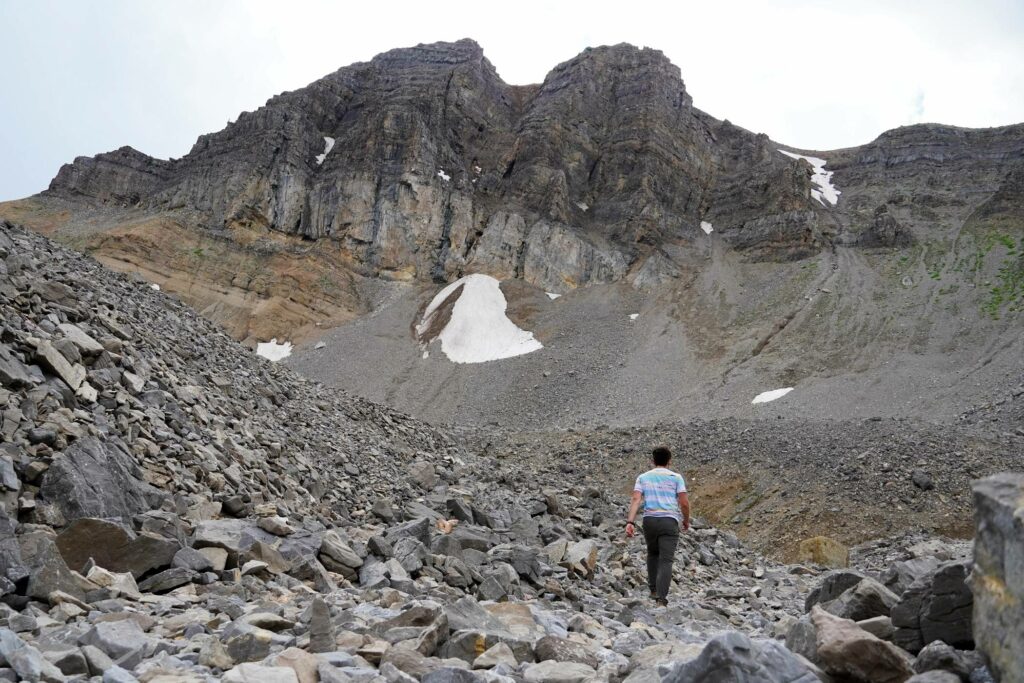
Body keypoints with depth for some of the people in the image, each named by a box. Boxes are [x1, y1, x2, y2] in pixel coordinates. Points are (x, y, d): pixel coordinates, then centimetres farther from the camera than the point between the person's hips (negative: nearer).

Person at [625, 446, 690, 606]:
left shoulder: (643, 477, 11)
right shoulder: (676, 477, 7)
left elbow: (636, 499, -3)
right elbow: (684, 503, 0)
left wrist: (630, 522, -9)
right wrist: (686, 521, 17)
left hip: (649, 520, 3)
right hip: (670, 521, -2)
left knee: (653, 553, 25)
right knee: (666, 560, -4)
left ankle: (654, 589, 27)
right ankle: (661, 598, -15)